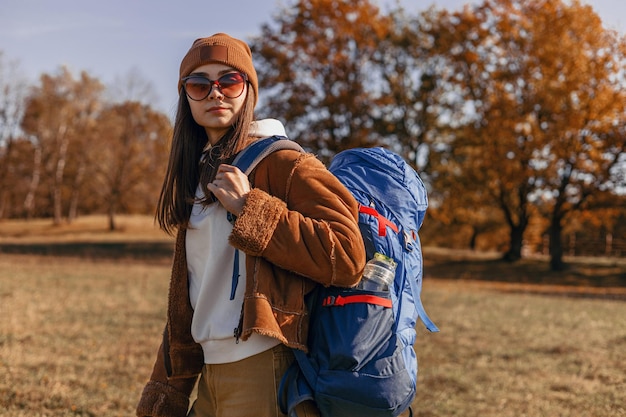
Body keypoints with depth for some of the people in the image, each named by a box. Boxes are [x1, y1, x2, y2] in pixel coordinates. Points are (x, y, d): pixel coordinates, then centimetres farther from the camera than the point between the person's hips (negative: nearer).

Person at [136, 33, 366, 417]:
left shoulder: (281, 162, -10)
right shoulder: (199, 176, 13)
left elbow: (347, 257, -22)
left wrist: (248, 208, -20)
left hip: (264, 371, -7)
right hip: (210, 374, 8)